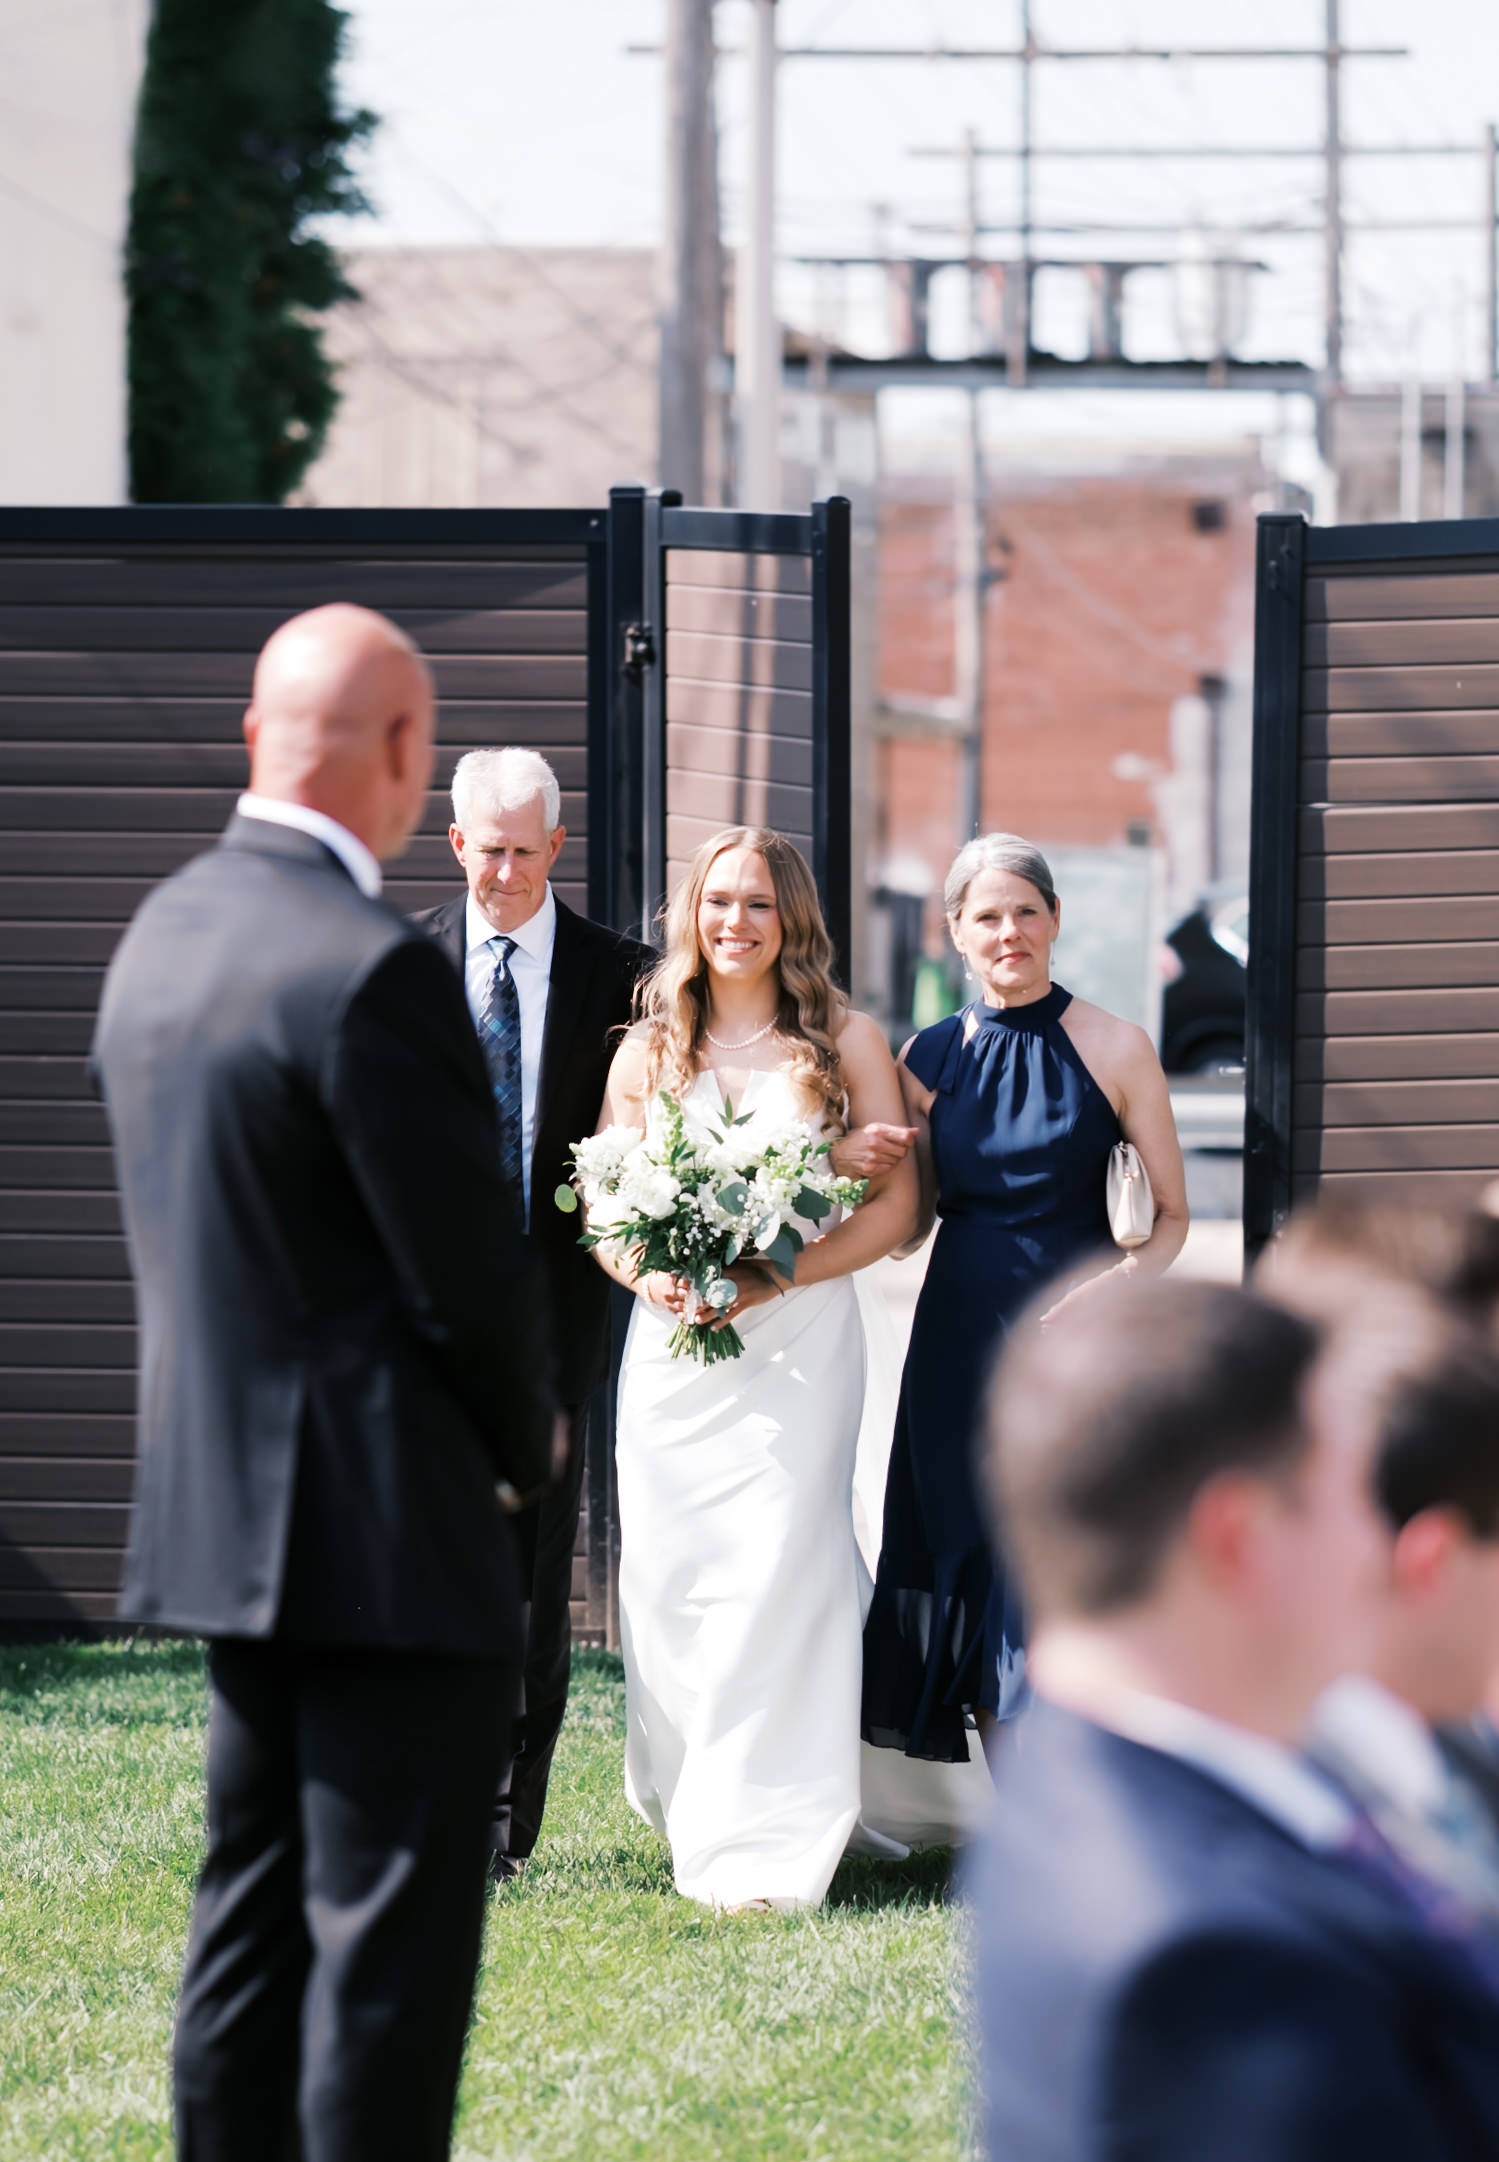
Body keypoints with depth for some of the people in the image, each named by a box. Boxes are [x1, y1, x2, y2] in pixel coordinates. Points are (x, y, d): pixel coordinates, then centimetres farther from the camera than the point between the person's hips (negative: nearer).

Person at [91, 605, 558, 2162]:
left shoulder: (160, 934, 7)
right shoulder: (372, 970, -20)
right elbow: (469, 1271, -17)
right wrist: (526, 1442, 3)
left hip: (220, 1506, 9)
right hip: (388, 1535, -9)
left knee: (251, 1904, 16)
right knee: (387, 1934, -3)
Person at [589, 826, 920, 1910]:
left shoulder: (845, 1040, 4)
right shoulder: (648, 1050, 12)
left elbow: (896, 1204, -1)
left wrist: (770, 1279, -12)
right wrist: (652, 1277, -9)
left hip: (798, 1338, -3)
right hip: (671, 1340, 3)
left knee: (780, 1568, -12)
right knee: (668, 1576, 2)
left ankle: (768, 1842, -10)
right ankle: (687, 1802, 19)